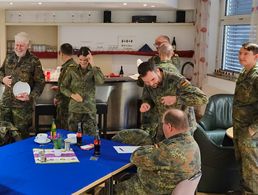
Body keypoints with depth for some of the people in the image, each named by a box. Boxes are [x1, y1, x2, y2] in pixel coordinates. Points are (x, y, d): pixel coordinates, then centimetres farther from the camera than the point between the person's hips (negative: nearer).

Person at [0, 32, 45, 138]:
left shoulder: (34, 61, -8)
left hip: (23, 104, -5)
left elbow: (40, 82, -7)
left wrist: (31, 96, -20)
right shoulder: (9, 57, 7)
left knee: (21, 133, 4)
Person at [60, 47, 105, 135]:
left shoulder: (94, 70, -3)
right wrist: (72, 95, -11)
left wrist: (92, 65, -22)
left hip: (89, 110, -1)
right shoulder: (72, 70, 1)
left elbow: (100, 81, -24)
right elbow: (63, 87, 6)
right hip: (74, 109, 1)